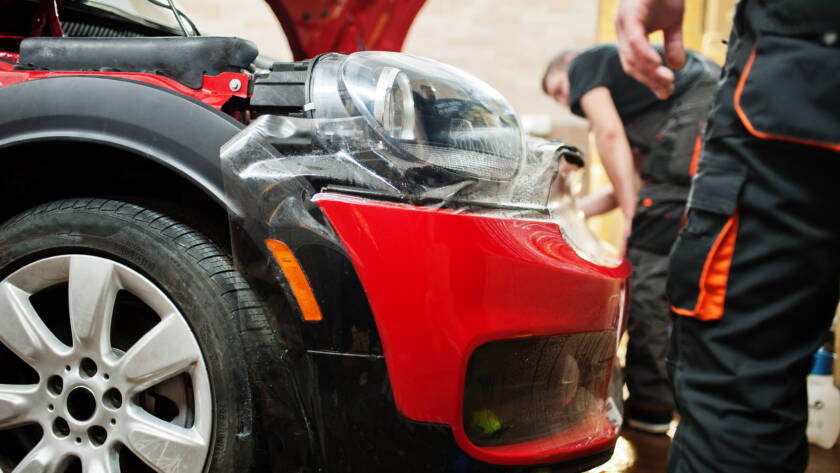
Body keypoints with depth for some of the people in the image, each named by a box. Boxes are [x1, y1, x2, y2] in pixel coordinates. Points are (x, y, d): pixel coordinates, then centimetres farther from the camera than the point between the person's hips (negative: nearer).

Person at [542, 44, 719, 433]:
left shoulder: (585, 64, 15)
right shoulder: (623, 85, 37)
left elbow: (609, 135, -2)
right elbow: (637, 179, 33)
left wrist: (631, 216, -4)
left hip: (698, 122, -9)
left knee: (650, 255, -8)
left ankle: (648, 404, -5)